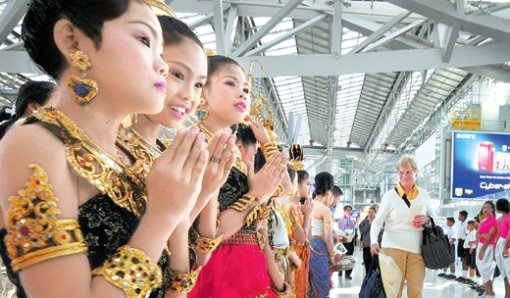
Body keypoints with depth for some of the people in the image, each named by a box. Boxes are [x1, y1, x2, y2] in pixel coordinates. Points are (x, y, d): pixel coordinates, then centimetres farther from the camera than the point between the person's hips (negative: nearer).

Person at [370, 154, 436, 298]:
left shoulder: (423, 194, 8)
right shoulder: (390, 195, -2)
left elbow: (433, 217, 17)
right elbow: (377, 221, -7)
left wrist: (426, 220, -7)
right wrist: (374, 241, -24)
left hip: (416, 250, 3)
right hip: (393, 248, -3)